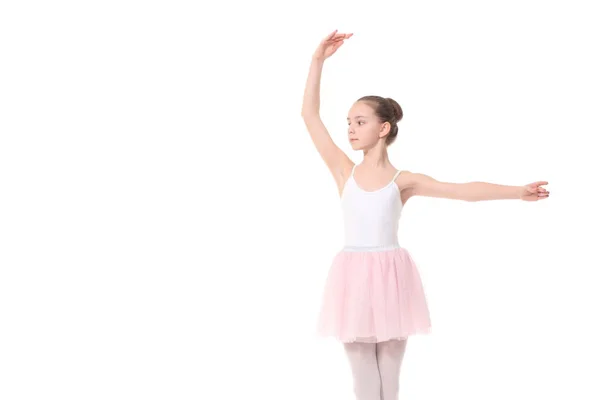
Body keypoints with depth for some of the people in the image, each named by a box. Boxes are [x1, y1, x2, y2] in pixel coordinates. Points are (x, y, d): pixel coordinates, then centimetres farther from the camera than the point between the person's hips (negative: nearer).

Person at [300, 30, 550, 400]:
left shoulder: (403, 180, 2)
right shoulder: (345, 172, 4)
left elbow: (465, 190, 1)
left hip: (391, 279, -1)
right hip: (355, 280, 1)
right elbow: (310, 115, 0)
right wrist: (318, 60, -3)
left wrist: (518, 191, -4)